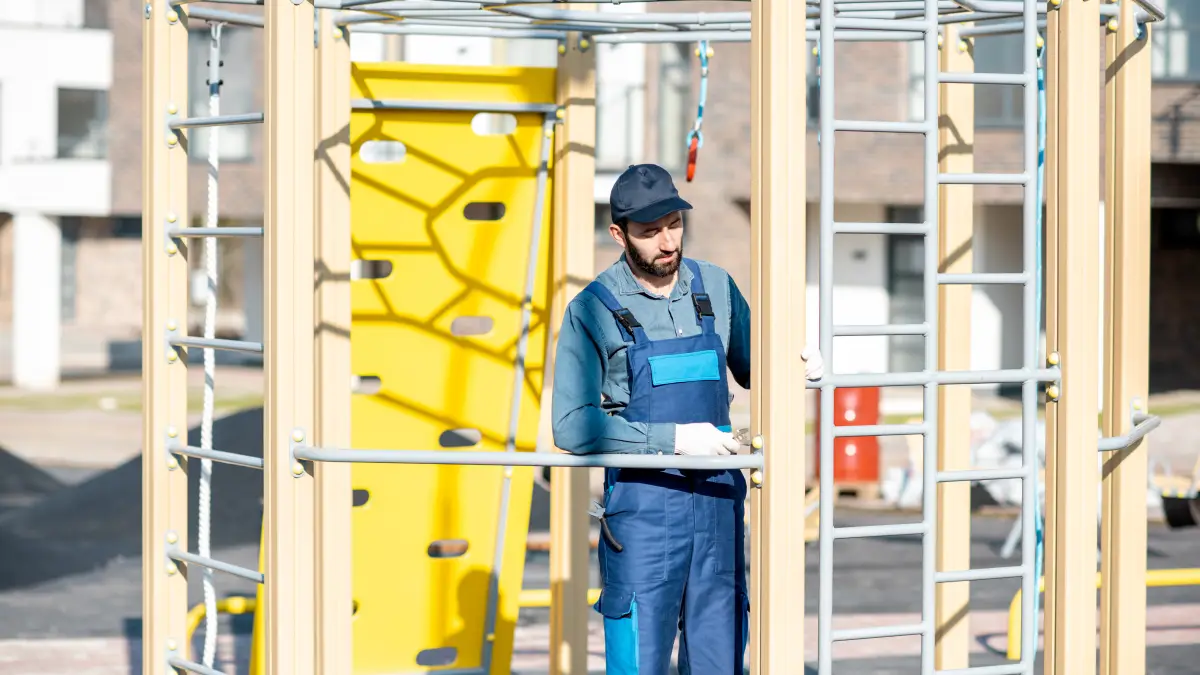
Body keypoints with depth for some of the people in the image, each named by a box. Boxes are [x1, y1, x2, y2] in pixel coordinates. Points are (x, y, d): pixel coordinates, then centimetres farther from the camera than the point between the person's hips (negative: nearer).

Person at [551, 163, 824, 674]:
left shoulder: (716, 288, 8)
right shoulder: (593, 310, -5)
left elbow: (751, 369, 24)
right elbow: (571, 426, -12)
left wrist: (796, 365, 1)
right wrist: (674, 438, -18)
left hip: (719, 499, 4)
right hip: (642, 505, -4)